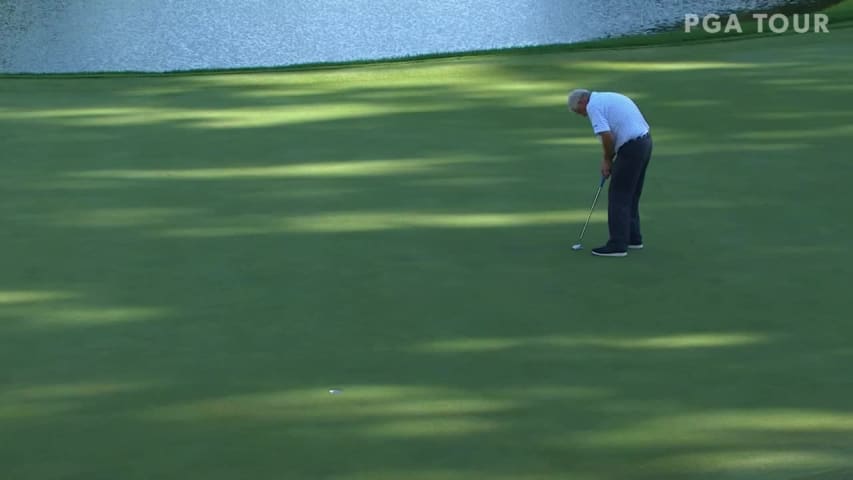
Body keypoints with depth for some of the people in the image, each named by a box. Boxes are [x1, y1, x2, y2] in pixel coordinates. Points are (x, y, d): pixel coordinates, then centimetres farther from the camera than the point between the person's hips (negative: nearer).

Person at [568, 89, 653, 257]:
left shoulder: (593, 105, -8)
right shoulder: (609, 97, 21)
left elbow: (607, 137, -18)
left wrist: (607, 160, -1)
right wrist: (609, 159, 17)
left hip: (632, 148, -9)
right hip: (644, 141, 9)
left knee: (618, 196, -3)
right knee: (630, 195, 19)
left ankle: (618, 245, -2)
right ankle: (633, 237, 25)